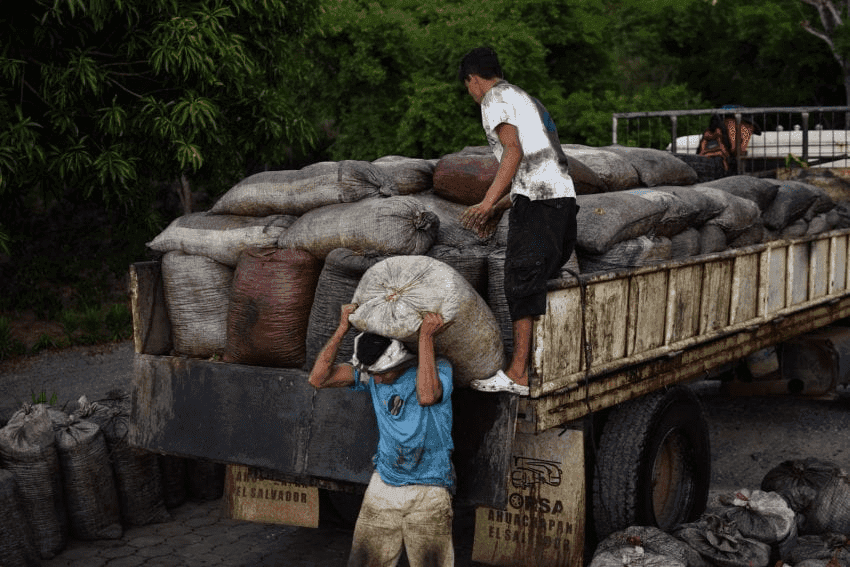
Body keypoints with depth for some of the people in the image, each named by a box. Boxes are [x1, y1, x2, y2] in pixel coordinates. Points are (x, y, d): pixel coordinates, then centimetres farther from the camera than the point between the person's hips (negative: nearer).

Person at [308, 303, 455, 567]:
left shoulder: (438, 368, -13)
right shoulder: (371, 372, 0)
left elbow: (427, 395, -36)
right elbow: (318, 378, -9)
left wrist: (426, 336, -34)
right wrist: (343, 329, -15)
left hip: (428, 493, -4)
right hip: (383, 484, 4)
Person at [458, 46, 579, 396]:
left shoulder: (495, 98, 2)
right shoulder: (527, 100, 30)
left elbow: (514, 152, -13)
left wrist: (487, 204, -18)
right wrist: (500, 208, 28)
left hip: (536, 202, -9)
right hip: (564, 196, 9)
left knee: (522, 283, -8)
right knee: (542, 281, 14)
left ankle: (519, 374, -9)